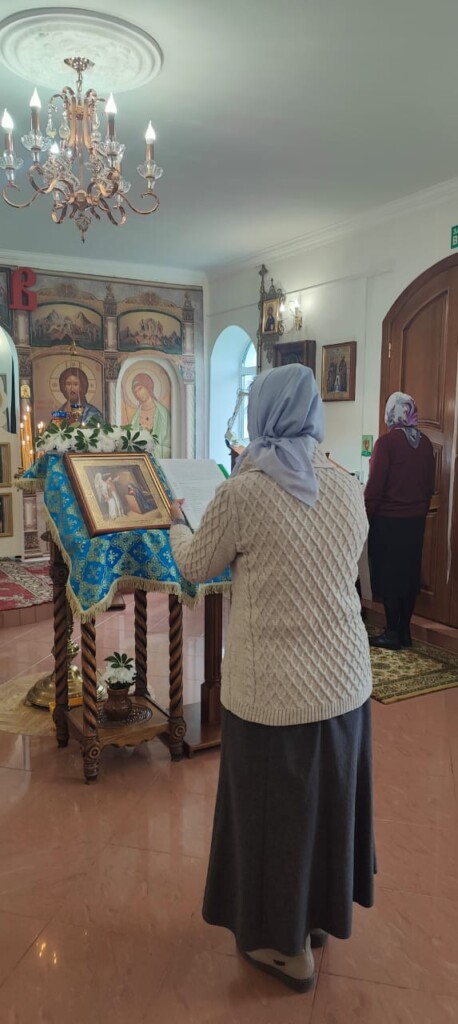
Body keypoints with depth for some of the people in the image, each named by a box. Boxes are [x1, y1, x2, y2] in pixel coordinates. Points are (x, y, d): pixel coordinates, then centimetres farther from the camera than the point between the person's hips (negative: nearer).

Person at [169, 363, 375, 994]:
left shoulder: (243, 493, -18)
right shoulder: (350, 488, -3)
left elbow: (195, 568, -2)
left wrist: (177, 522, 19)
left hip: (275, 688, -5)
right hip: (344, 679, 5)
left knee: (278, 805, 15)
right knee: (327, 795, 24)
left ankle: (290, 948, 36)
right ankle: (321, 913, 47)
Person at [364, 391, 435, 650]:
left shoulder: (386, 442, -14)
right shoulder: (425, 443, 4)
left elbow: (375, 486, -15)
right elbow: (430, 485, 9)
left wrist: (365, 517, -5)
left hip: (387, 520, -6)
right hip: (416, 520, 6)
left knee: (388, 575, 2)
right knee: (409, 574, 11)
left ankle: (392, 634, 7)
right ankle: (405, 632, 18)